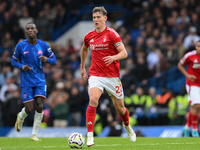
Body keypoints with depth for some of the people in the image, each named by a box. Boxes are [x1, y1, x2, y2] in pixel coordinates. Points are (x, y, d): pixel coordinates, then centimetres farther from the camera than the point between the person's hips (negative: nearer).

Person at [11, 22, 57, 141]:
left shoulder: (44, 45, 0)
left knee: (40, 107, -11)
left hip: (40, 81, 1)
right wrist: (21, 66, -15)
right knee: (29, 109, -7)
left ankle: (34, 134, 2)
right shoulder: (20, 46, -4)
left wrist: (46, 59, -15)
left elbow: (54, 60, 7)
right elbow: (14, 61, 7)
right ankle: (21, 117, 31)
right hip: (26, 82, -1)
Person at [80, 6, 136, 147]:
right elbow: (84, 49, 28)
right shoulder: (89, 36, 6)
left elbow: (124, 53, -13)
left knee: (120, 108, 8)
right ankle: (90, 136, -24)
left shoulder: (112, 34, -8)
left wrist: (114, 57, -33)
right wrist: (82, 67, 30)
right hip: (95, 75, 2)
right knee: (93, 100, -24)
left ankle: (127, 126, 42)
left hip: (112, 76, -2)